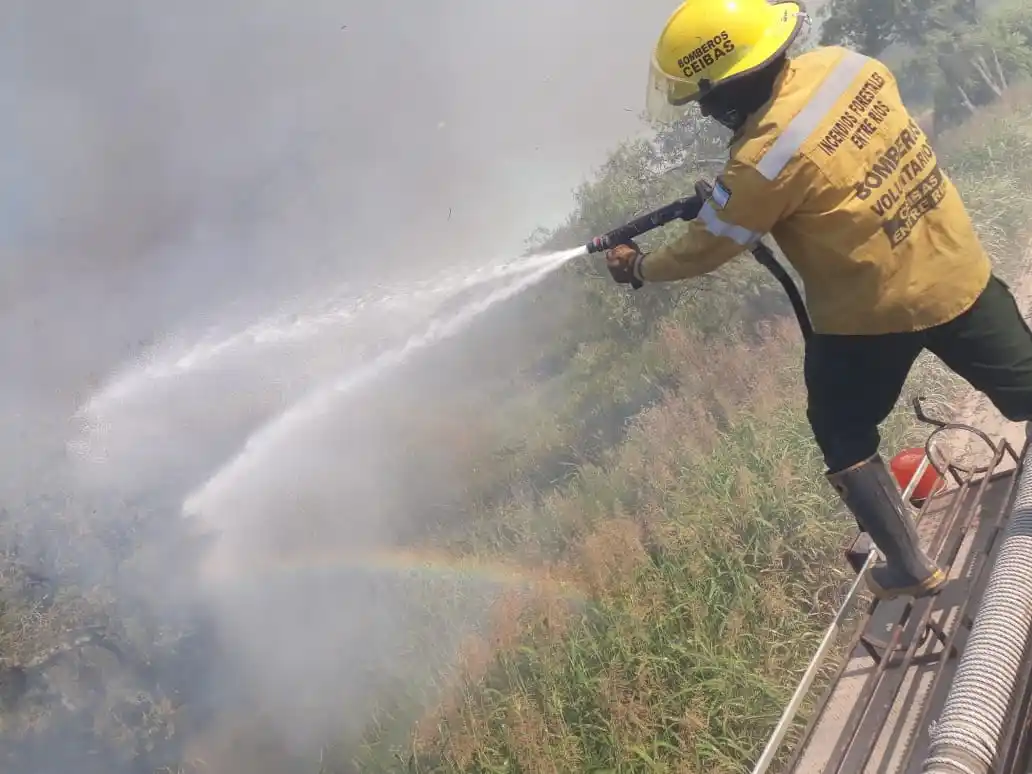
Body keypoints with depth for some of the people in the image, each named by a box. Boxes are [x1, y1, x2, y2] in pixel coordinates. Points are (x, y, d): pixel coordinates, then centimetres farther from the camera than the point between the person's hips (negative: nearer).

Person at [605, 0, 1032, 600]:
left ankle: (911, 569, 25)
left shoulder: (764, 162, -26)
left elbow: (704, 249, -11)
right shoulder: (847, 64, -8)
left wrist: (638, 268, 7)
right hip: (959, 268, 5)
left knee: (844, 438, 17)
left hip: (872, 311, -5)